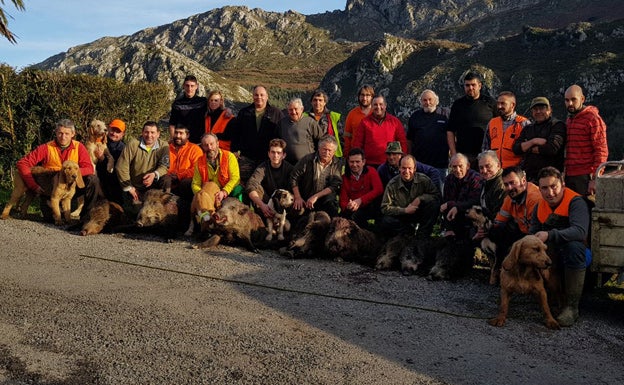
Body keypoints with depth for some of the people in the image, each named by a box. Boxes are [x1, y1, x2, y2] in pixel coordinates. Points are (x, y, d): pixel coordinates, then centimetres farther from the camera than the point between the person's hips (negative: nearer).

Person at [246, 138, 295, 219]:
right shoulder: (263, 168, -12)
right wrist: (262, 205, -44)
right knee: (257, 187, -26)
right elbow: (250, 187, -28)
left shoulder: (289, 168, -8)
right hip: (267, 201, 0)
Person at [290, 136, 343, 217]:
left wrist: (316, 197, -16)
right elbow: (294, 177, 2)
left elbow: (335, 186, -7)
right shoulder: (307, 159, 0)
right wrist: (298, 198, -6)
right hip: (305, 201, 0)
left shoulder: (338, 165, 1)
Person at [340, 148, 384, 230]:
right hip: (353, 209, 3)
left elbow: (379, 190, -15)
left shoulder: (371, 171, 2)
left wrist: (360, 201, -22)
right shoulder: (345, 177, 9)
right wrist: (348, 206, -21)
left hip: (371, 208, -2)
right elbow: (343, 200, 4)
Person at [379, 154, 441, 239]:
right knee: (385, 223, -30)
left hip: (419, 215, 1)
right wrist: (405, 210, -21)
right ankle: (410, 230, -3)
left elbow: (437, 195, -7)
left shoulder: (423, 179, -9)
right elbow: (385, 208, -12)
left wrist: (420, 198, -22)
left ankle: (422, 236, -15)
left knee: (433, 204, -26)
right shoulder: (392, 185, -11)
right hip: (401, 217, -1)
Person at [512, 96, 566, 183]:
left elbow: (552, 148, -13)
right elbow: (516, 149, 8)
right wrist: (533, 141, -8)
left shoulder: (557, 125, 2)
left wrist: (529, 149, 0)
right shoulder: (528, 129, 20)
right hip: (528, 175, 5)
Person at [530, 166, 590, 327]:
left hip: (574, 254, -5)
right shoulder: (539, 206, 5)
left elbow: (580, 231, -33)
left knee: (574, 246, -37)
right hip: (550, 255, 5)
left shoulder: (576, 202, -16)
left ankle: (572, 307, -31)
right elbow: (532, 233, 1)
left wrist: (550, 235, -43)